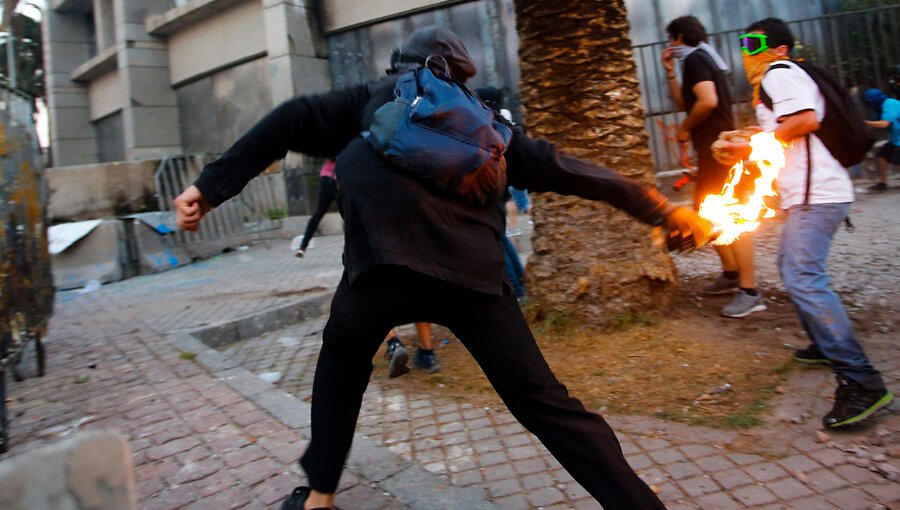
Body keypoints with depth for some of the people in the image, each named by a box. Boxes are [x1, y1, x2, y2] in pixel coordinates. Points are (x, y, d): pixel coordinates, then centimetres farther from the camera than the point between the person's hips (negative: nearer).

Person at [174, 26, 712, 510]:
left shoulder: (372, 98, 24)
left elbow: (294, 121, 13)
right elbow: (556, 166, 21)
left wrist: (212, 185, 13)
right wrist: (661, 208, 25)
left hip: (385, 259, 0)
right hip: (472, 270, 1)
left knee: (343, 359, 27)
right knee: (546, 402, 9)